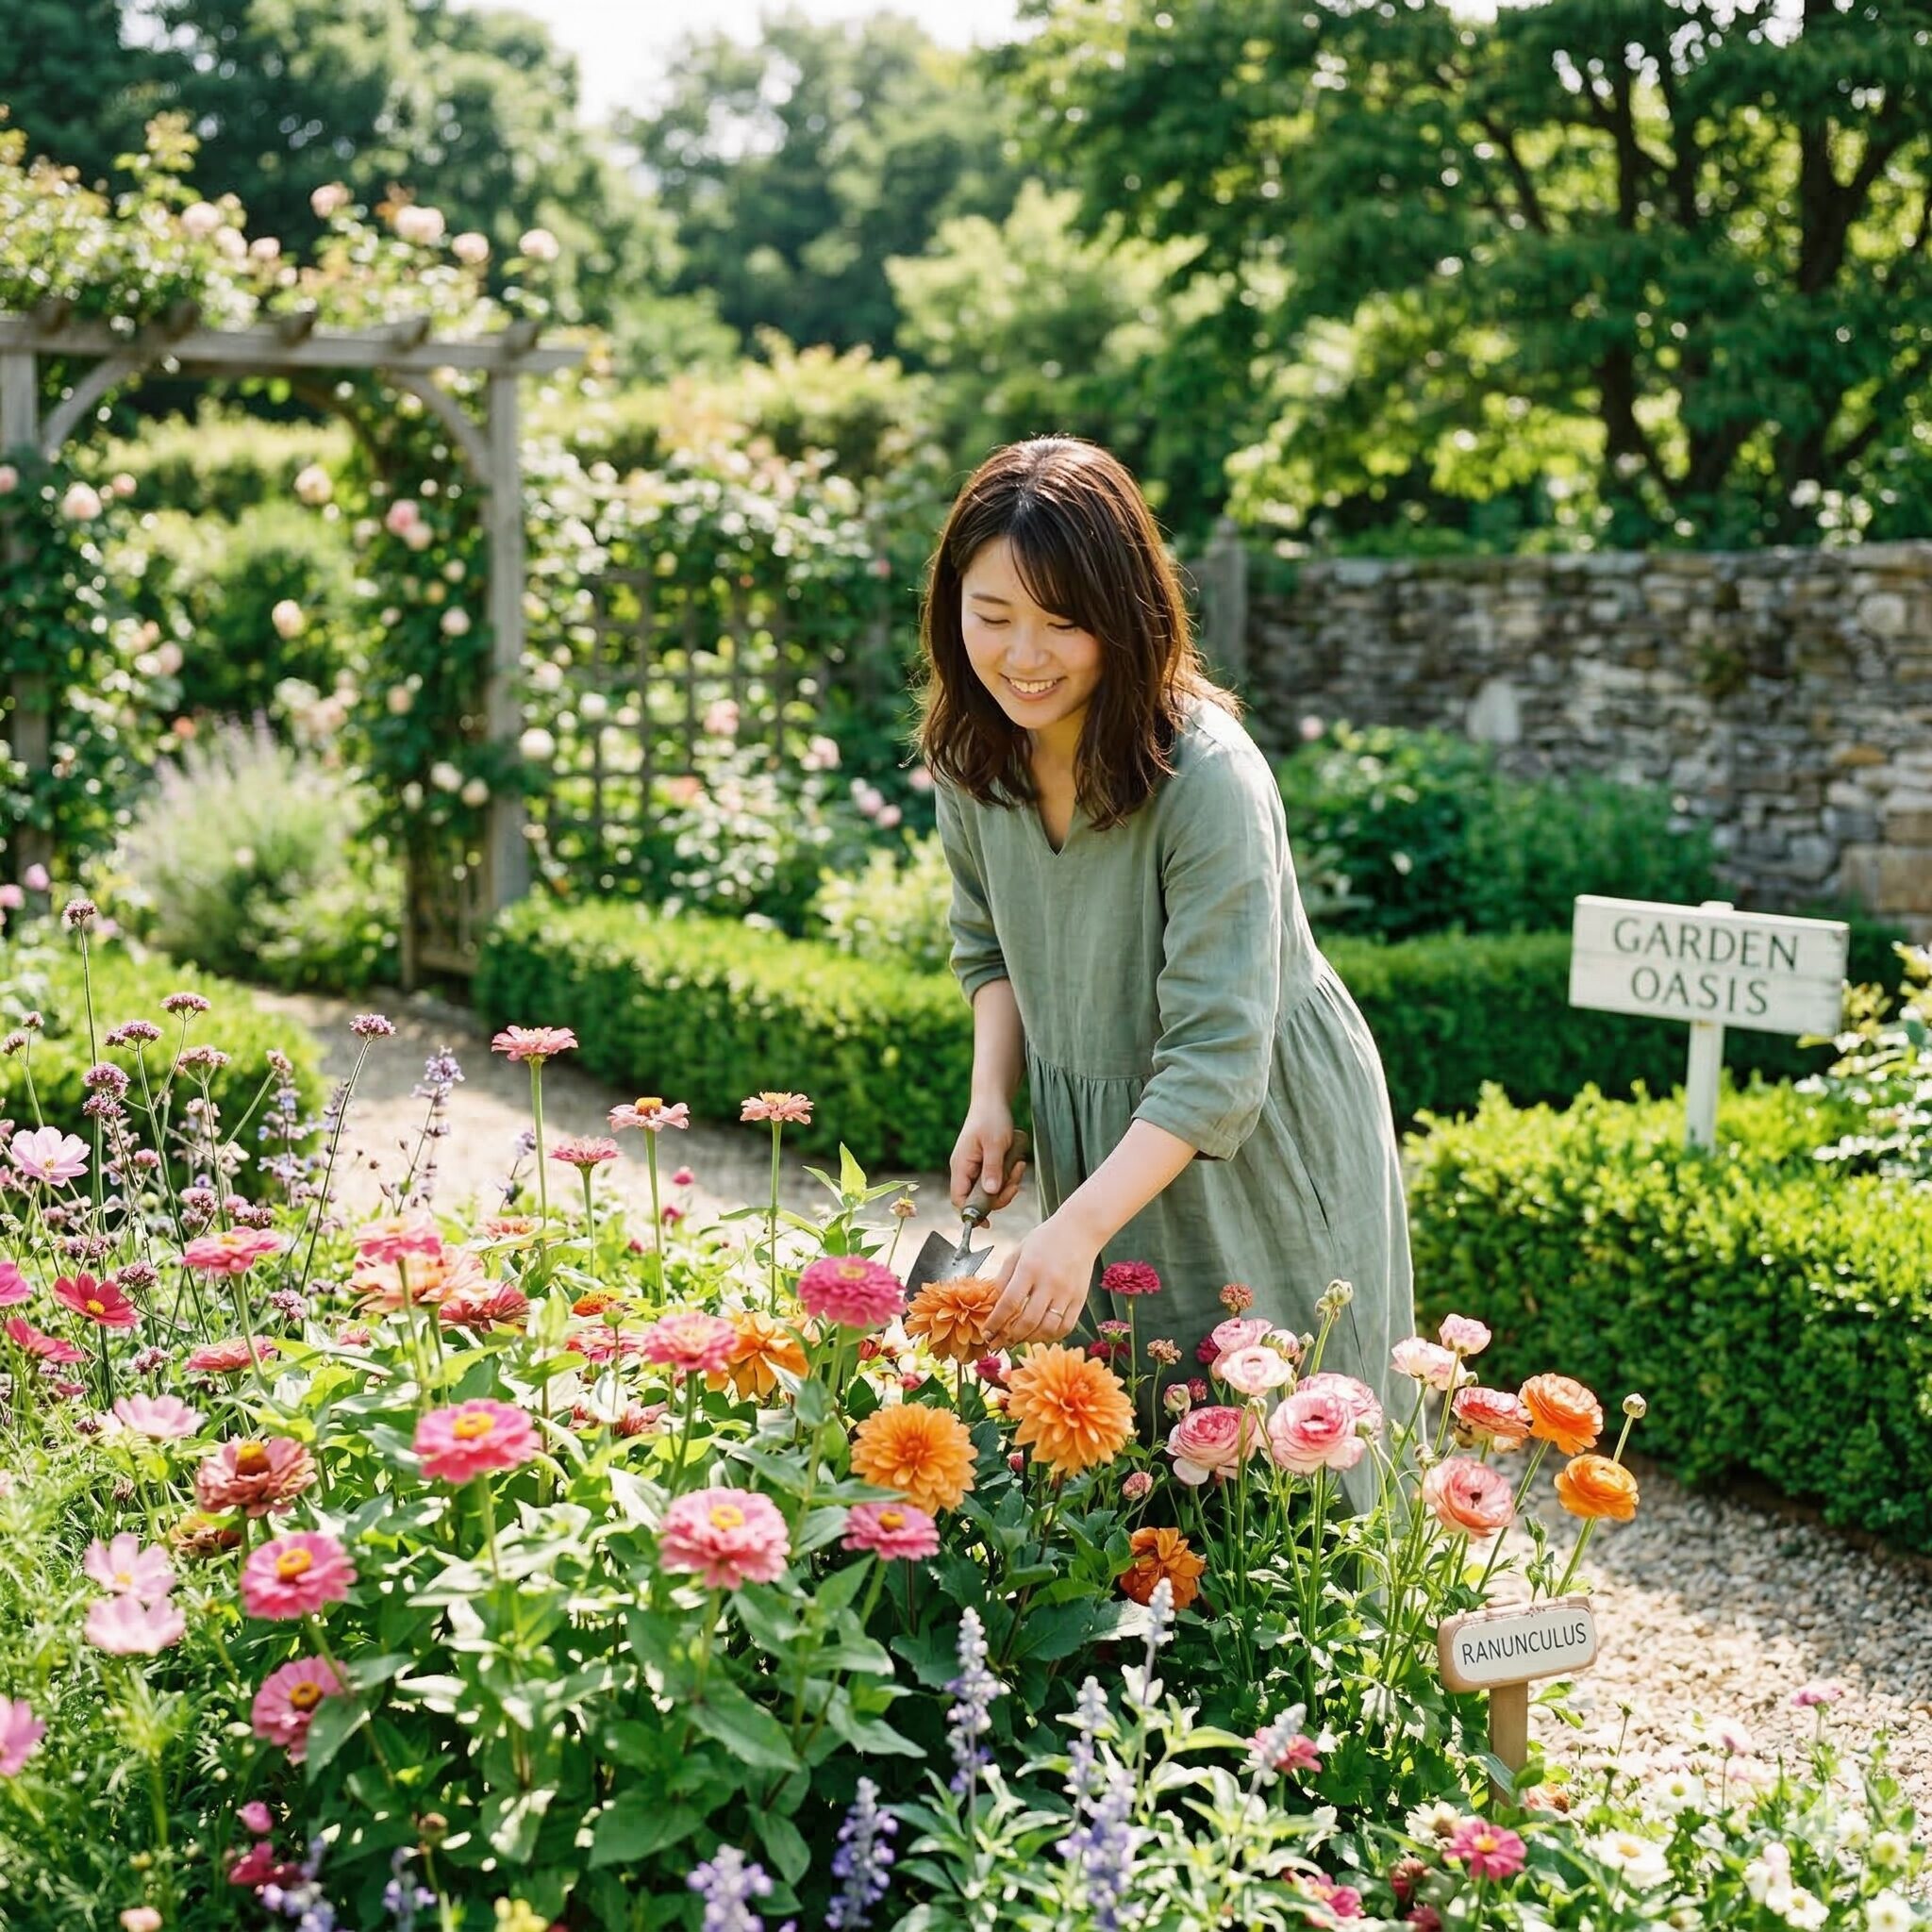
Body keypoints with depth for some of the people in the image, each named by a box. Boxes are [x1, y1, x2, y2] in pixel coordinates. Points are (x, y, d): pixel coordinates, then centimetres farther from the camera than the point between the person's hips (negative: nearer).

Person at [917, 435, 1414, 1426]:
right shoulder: (972, 752, -7)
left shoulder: (1207, 775, -28)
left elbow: (1216, 1060, -30)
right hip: (1099, 1141, 6)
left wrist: (1080, 1227, -39)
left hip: (1261, 1144, -5)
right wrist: (990, 1099, -5)